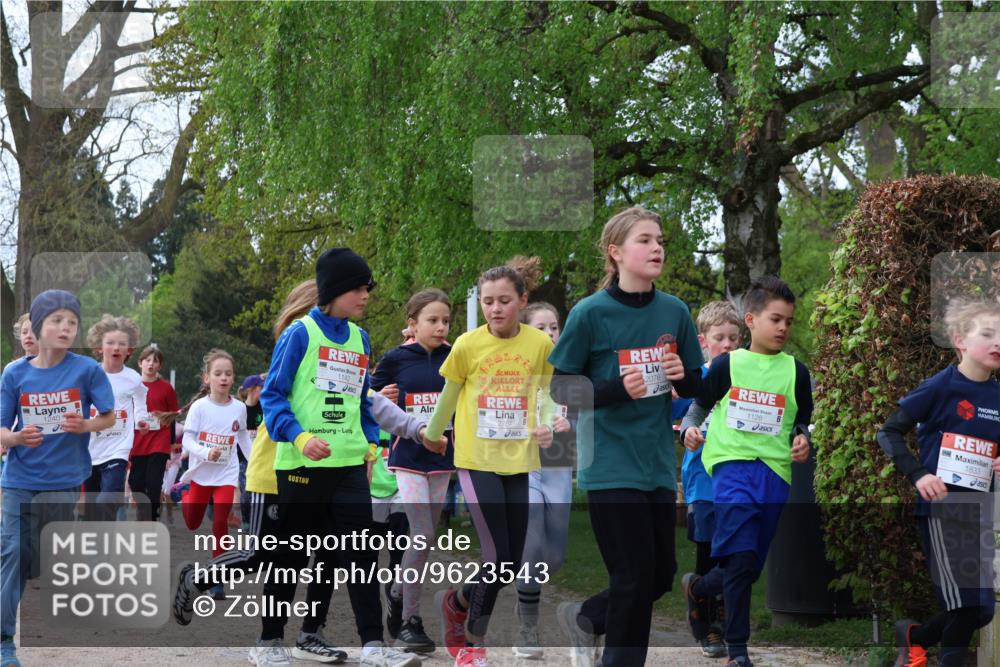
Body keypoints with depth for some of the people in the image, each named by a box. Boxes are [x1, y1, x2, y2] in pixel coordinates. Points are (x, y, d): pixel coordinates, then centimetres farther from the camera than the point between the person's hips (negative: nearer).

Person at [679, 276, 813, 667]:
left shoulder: (795, 371, 11)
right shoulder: (727, 365, 5)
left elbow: (802, 422, 19)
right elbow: (699, 405, 13)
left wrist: (802, 440, -2)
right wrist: (689, 429, -7)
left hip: (775, 471, 3)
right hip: (733, 463, -3)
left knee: (751, 567, 6)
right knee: (740, 557, -17)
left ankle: (700, 589, 39)